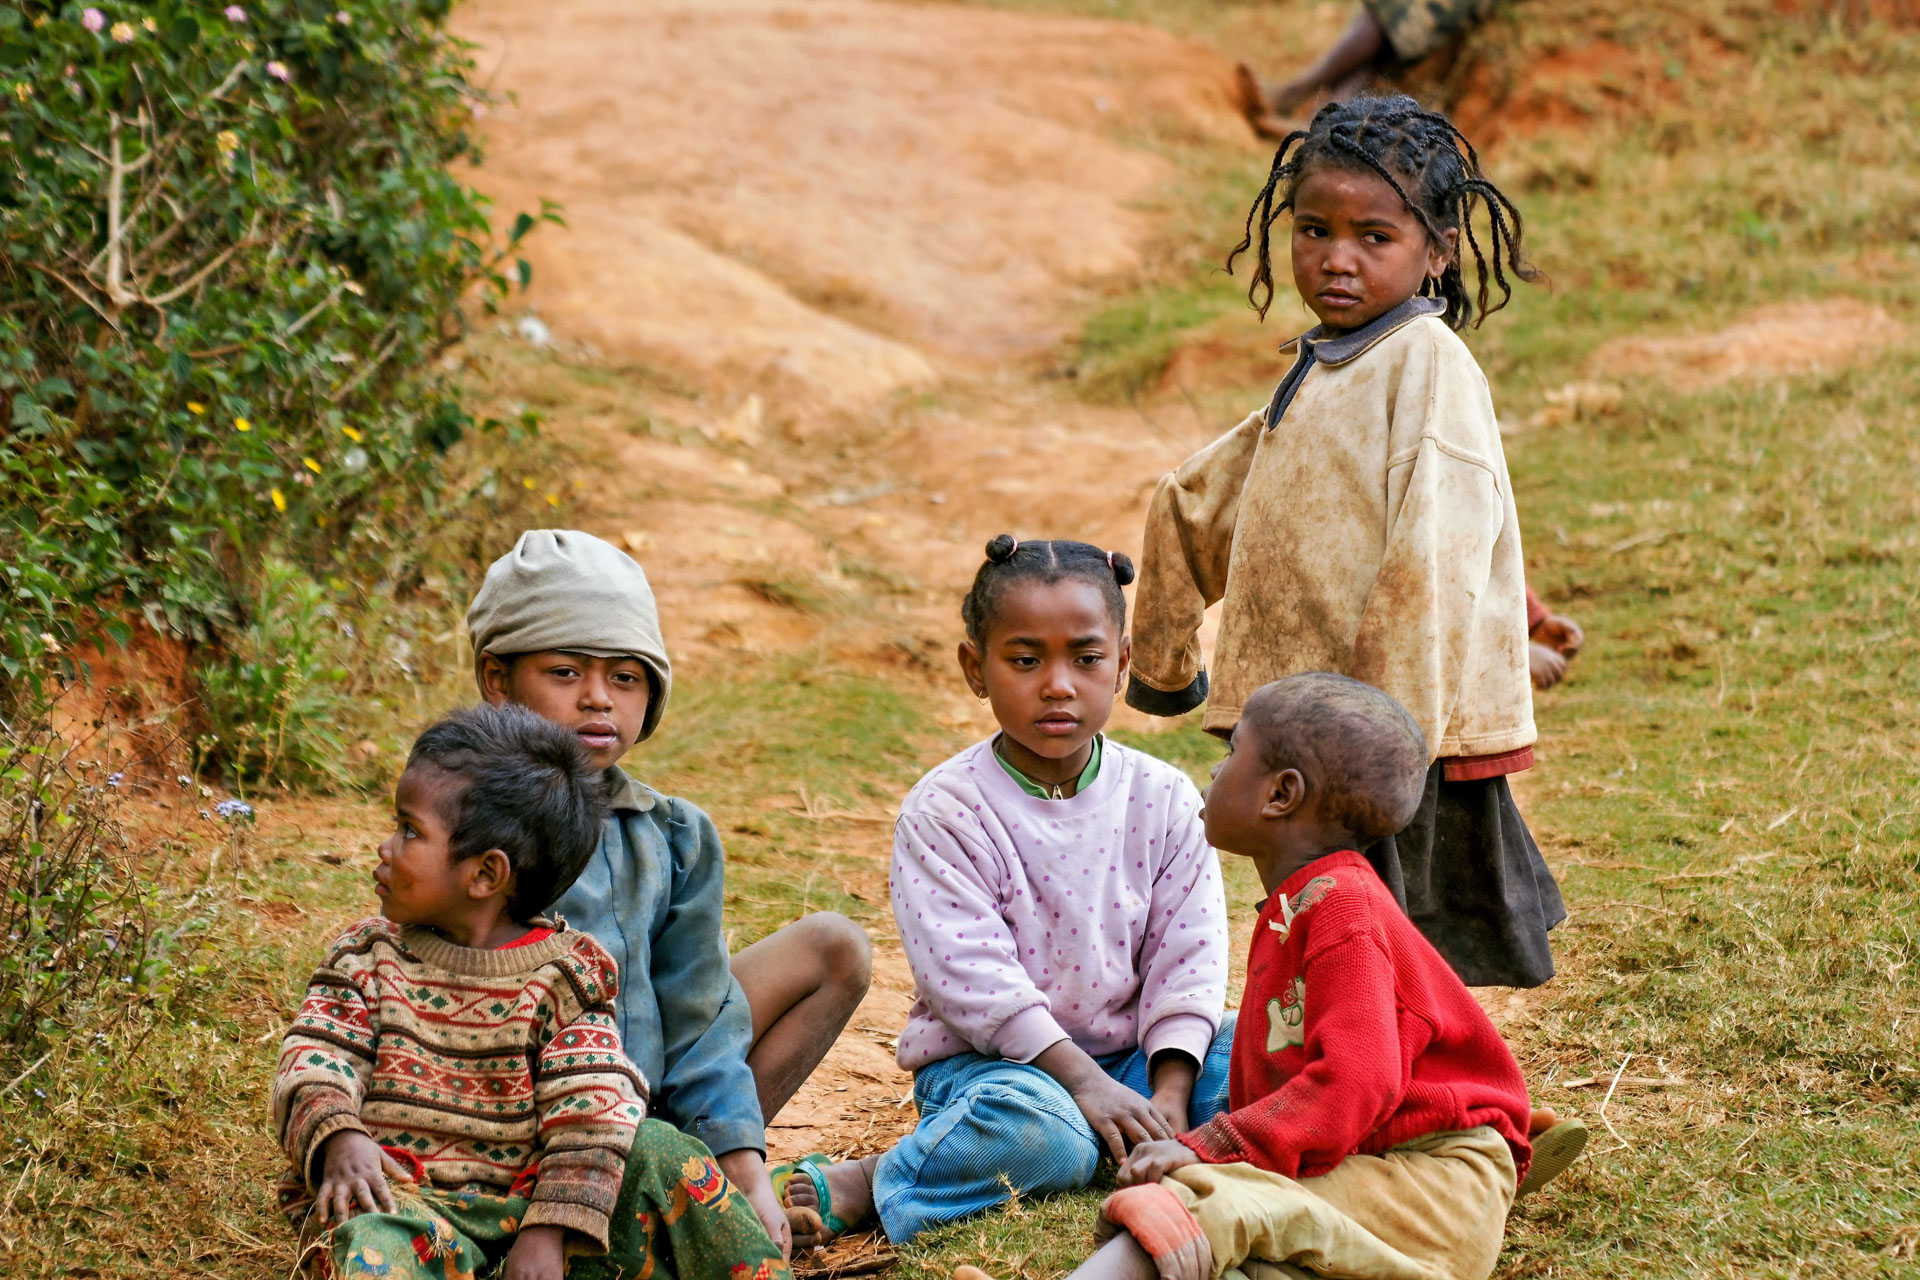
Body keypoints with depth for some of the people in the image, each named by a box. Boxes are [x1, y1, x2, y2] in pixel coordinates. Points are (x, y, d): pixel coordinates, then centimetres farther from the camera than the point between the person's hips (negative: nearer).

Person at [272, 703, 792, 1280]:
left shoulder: (565, 974, 2)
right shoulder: (367, 956, 9)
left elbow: (592, 1113, -9)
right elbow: (314, 1062, -2)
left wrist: (549, 1231, -23)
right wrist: (340, 1138, -26)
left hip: (523, 1197, 0)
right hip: (402, 1194, 0)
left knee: (654, 1150, -19)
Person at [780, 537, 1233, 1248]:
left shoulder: (1164, 800, 2)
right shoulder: (943, 810, -9)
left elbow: (1187, 960, -1)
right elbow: (971, 975, -17)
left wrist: (1169, 1093, -16)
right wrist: (1083, 1081, -25)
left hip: (1133, 1054, 5)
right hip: (987, 1057, -5)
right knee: (1034, 1130, -38)